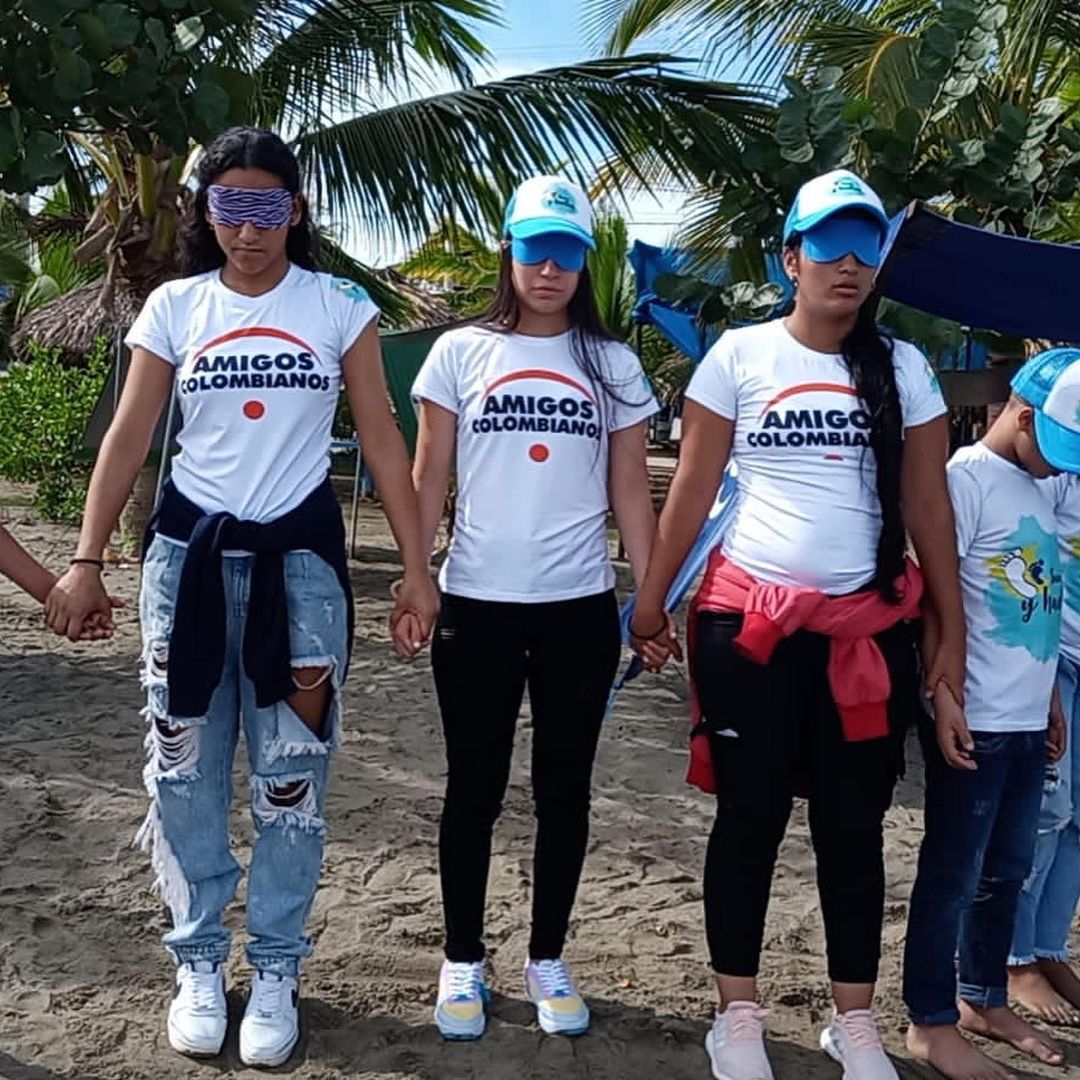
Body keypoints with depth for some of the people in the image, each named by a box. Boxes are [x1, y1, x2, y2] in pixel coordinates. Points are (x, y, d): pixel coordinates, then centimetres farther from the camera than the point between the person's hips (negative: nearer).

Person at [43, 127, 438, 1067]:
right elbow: (128, 440, 4)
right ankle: (199, 959, 25)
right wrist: (86, 562, -2)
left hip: (300, 554, -1)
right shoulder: (174, 307, 4)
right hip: (189, 552, 2)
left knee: (290, 773, 5)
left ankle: (277, 966, 21)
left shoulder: (341, 306, 0)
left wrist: (417, 567, -6)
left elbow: (382, 440, -1)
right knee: (185, 768, 7)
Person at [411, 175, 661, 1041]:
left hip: (580, 608, 1)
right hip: (476, 604, -1)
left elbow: (630, 489, 7)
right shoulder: (460, 352, 3)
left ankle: (548, 960, 26)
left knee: (565, 789, 10)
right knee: (475, 788, 9)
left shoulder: (613, 365, 6)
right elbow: (429, 475, 3)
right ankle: (464, 962, 24)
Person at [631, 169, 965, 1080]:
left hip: (870, 628, 2)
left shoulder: (904, 367, 6)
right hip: (749, 622, -2)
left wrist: (953, 634, 5)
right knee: (752, 817, 8)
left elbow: (930, 505, 6)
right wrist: (650, 601, 0)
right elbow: (691, 490, 1)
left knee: (854, 825, 10)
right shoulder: (740, 355, 0)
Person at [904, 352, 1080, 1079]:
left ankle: (983, 999, 32)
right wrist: (944, 700, -18)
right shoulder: (969, 477, -11)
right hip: (974, 720, -8)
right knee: (953, 873, 2)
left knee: (1007, 869, 17)